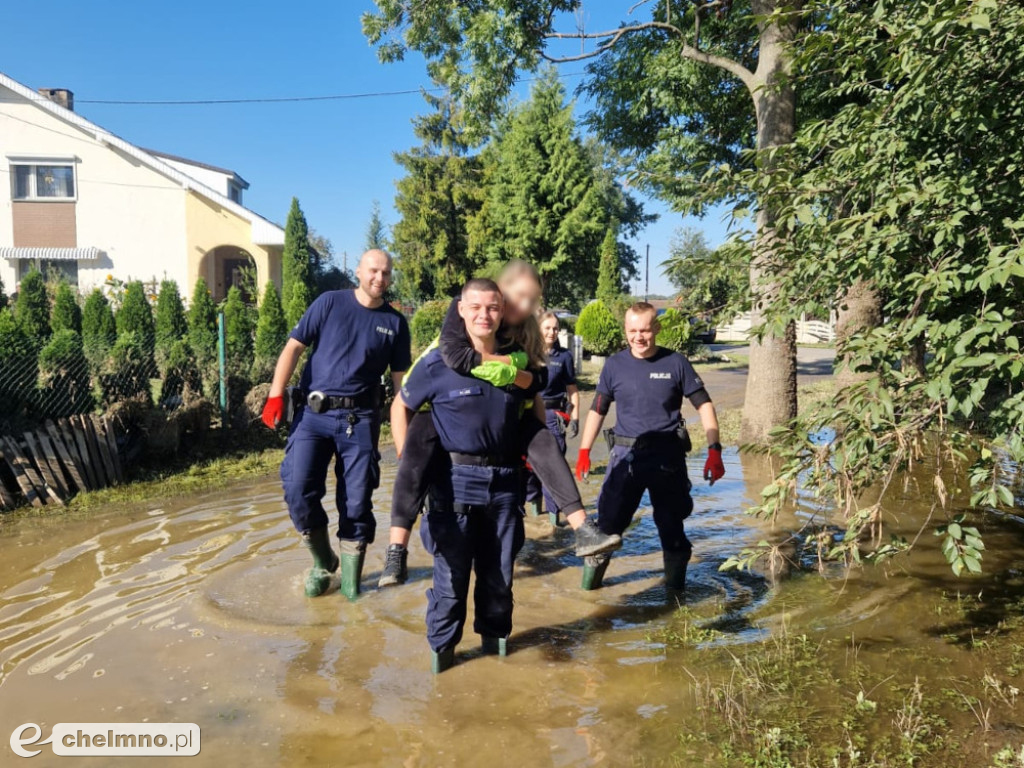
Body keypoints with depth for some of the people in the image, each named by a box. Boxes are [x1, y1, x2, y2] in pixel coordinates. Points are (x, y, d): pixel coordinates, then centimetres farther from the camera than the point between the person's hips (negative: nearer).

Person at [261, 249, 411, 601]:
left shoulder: (395, 322, 8)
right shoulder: (330, 302, 3)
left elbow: (401, 377, 10)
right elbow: (294, 347, 1)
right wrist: (276, 395, -10)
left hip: (359, 418, 1)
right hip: (313, 413, -1)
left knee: (356, 500, 2)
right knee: (297, 490, -11)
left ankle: (350, 575, 21)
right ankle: (322, 561, 15)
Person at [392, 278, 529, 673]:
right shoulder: (437, 363, -9)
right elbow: (401, 408, 2)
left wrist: (523, 457, 10)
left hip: (504, 481, 4)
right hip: (456, 480, -3)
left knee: (499, 570, 15)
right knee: (451, 571, 5)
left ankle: (494, 633, 36)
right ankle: (442, 646, 24)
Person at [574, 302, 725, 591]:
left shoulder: (676, 363, -3)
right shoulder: (614, 365, 1)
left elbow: (703, 405, 0)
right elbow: (597, 410, 8)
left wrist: (714, 450, -8)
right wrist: (584, 452, 4)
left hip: (668, 455, 0)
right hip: (626, 455, 1)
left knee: (671, 525, 10)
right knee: (608, 520, 4)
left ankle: (675, 585, 28)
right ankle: (591, 576, 23)